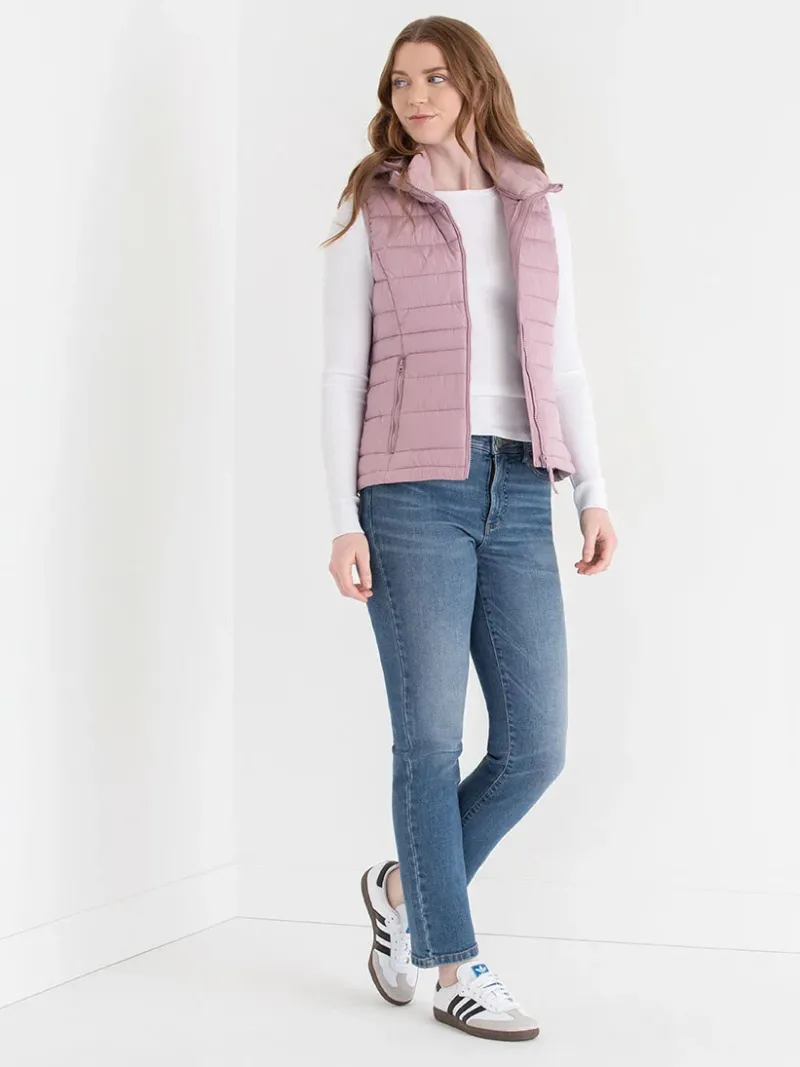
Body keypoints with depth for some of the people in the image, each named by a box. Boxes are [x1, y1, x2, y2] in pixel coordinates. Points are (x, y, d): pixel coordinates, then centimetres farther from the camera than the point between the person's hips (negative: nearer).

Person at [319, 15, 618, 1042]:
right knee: (431, 737, -2)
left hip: (518, 495, 4)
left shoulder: (536, 208, 14)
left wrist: (593, 492, 6)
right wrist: (344, 521, -7)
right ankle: (455, 967, 14)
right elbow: (342, 375, 1)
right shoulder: (369, 215, 5)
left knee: (535, 746, 2)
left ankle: (405, 886, 27)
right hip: (413, 493, -4)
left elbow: (560, 359, 14)